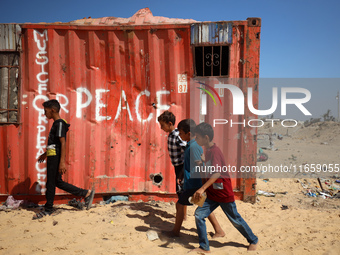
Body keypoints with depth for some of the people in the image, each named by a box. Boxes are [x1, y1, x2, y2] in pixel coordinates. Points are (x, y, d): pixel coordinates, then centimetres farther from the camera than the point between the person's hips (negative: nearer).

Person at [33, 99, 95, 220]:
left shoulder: (59, 123, -14)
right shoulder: (56, 123, 15)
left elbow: (63, 143, -20)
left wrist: (62, 162, -24)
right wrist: (45, 154, 34)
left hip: (55, 158, -10)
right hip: (53, 157, 10)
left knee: (51, 183, 1)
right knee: (58, 182, 13)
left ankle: (48, 210, 14)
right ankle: (86, 193, 16)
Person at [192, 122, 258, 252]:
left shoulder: (215, 151, -23)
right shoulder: (208, 150, 6)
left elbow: (217, 173, -36)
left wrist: (202, 188, -42)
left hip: (224, 194, -8)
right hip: (212, 194, 8)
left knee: (235, 219, 9)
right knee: (199, 215, -5)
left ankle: (253, 240, 33)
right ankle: (204, 247, 6)